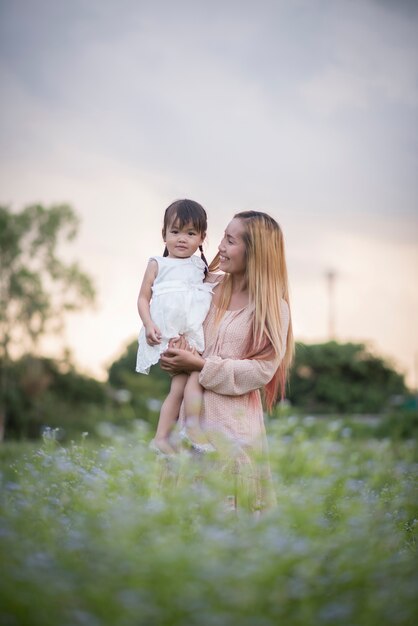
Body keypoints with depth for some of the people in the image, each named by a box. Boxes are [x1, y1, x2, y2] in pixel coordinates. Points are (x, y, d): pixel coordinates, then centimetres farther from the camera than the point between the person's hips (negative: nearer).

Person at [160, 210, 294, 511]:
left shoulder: (273, 307, -7)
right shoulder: (210, 284, 5)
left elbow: (260, 370, -12)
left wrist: (199, 365, -16)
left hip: (235, 419, -4)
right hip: (194, 410, 4)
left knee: (233, 501, 0)